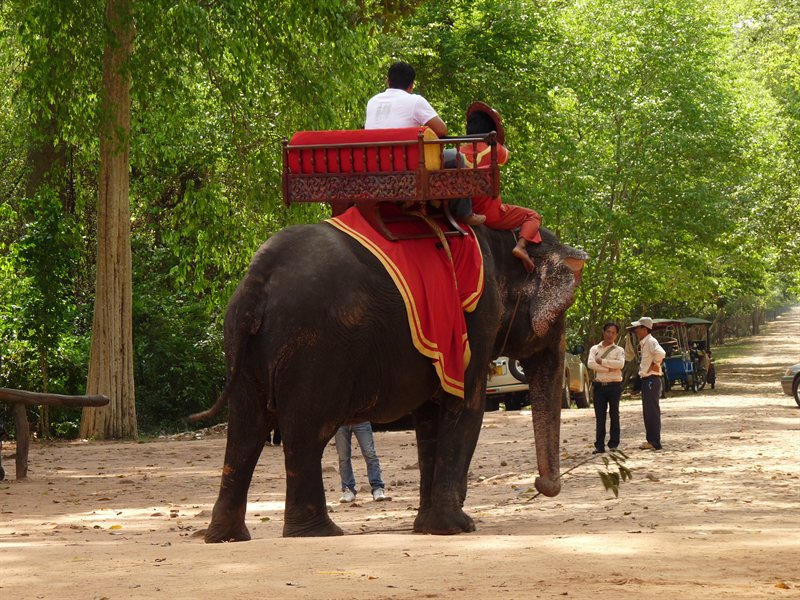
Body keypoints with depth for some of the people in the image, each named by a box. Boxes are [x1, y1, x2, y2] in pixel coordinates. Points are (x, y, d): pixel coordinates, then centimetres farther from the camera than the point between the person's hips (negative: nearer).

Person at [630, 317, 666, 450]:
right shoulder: (643, 343, 16)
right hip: (646, 379, 10)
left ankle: (654, 442, -6)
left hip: (652, 380, -10)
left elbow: (661, 353, -31)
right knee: (647, 412, 15)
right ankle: (650, 440, 21)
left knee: (652, 411, -7)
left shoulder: (650, 342, -15)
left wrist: (655, 364, -19)